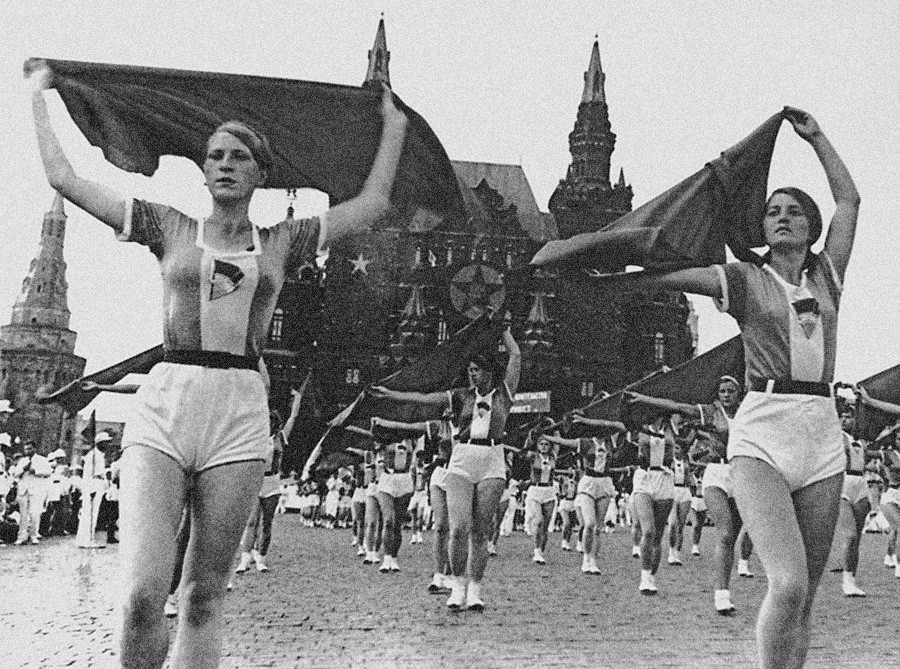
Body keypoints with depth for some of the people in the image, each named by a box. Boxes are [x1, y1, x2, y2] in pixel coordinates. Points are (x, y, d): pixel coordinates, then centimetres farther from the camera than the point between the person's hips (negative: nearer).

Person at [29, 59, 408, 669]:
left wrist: (394, 126, 28)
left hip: (240, 416, 1)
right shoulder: (171, 228, 14)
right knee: (142, 595, -13)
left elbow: (374, 203, 21)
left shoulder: (281, 242, 15)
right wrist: (38, 94, 23)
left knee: (205, 597, 4)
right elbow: (65, 179, 15)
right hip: (164, 406, -1)